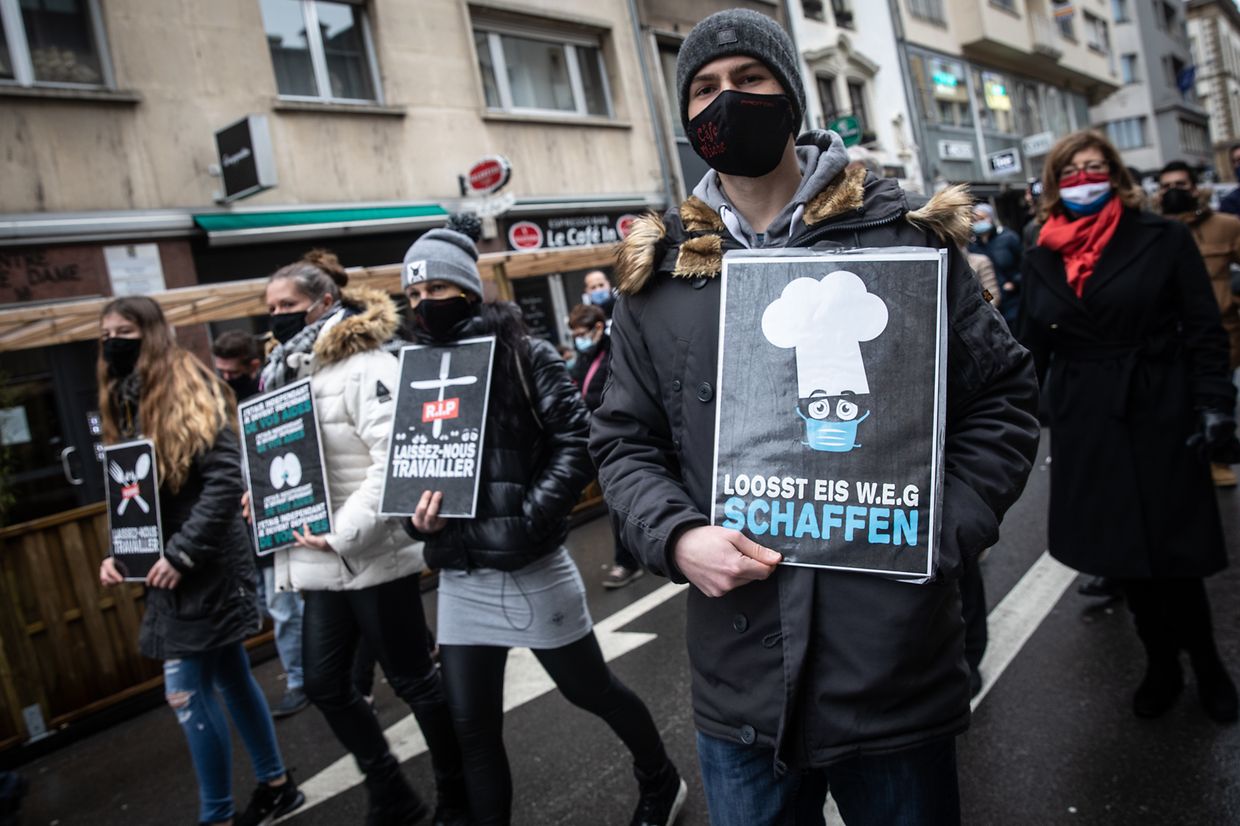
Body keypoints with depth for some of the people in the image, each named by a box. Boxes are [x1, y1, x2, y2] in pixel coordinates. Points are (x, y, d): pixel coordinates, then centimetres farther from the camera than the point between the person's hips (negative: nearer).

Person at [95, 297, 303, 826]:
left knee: (187, 694, -3)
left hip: (202, 566, -8)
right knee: (229, 677, 15)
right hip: (171, 569, 8)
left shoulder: (187, 390, -12)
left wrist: (182, 553, -22)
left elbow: (226, 478, -21)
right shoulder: (123, 403, 14)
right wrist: (117, 552, 2)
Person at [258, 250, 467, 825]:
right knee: (324, 683, 14)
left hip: (373, 556, -9)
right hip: (321, 562, 9)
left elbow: (394, 459, -23)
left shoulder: (363, 365, -13)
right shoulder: (289, 372, 14)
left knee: (412, 679, 4)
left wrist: (344, 533, -24)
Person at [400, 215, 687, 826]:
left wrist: (526, 523, -21)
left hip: (529, 569, -4)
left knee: (590, 690, 15)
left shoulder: (522, 355, -6)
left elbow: (576, 444, -13)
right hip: (458, 579, 4)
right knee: (472, 727, 9)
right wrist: (417, 519, -10)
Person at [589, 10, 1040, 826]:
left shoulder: (904, 233, -1)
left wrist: (946, 530, -9)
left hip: (900, 663, -1)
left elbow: (1003, 395, 4)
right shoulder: (659, 273, 3)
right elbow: (625, 440, 7)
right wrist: (677, 536, -10)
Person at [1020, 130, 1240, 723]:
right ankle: (1162, 664, 29)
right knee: (1123, 555, 10)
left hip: (1159, 418, -3)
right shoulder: (1042, 257, 6)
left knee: (1172, 552, 2)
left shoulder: (1162, 239, -2)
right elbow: (1034, 347, 9)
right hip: (1085, 426, 3)